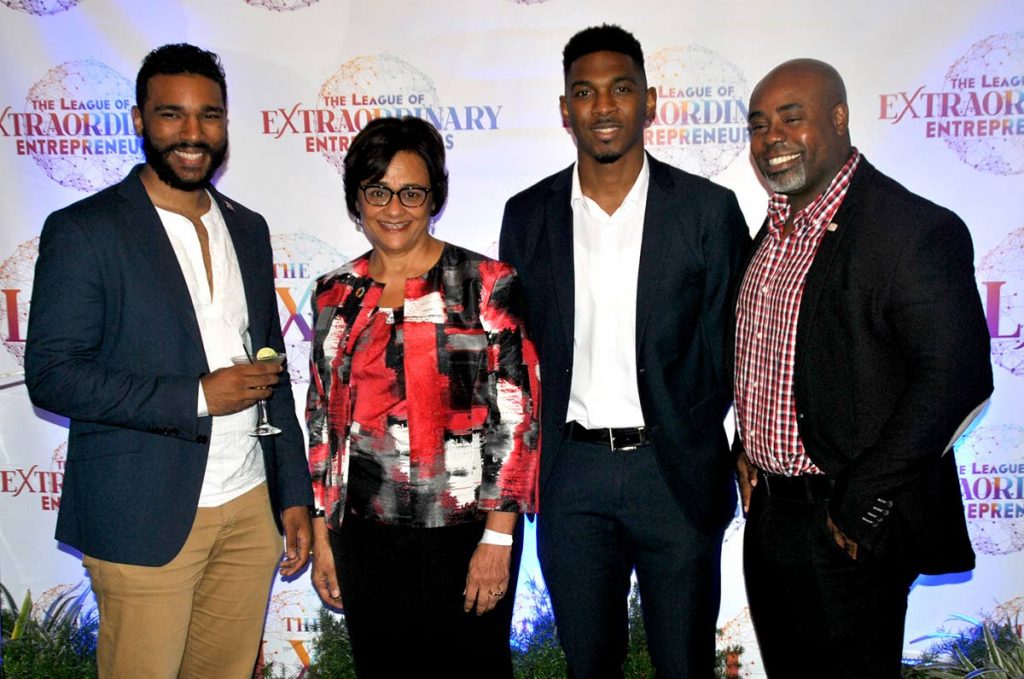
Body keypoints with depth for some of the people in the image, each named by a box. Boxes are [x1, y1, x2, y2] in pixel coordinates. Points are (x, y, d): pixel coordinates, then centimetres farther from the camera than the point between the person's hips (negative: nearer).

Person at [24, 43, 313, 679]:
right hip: (148, 516, -5)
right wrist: (196, 396, -17)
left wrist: (295, 494, 11)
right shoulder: (84, 229, -6)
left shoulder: (248, 229, 11)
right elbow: (51, 376, -11)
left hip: (251, 507, 5)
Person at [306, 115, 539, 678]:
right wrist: (320, 533, 9)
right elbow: (322, 419, 11)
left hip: (465, 530, -3)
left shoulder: (487, 284, -7)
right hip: (367, 535, 4)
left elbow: (516, 414, -9)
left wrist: (498, 536, -12)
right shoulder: (335, 295, 6)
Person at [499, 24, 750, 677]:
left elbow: (736, 343, 0)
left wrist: (721, 449, -4)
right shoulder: (528, 214, 4)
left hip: (676, 470, -1)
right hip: (571, 474, 2)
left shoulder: (709, 208, -3)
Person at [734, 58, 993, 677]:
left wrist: (859, 505, -20)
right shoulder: (777, 228, 9)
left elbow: (955, 379, -22)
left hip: (849, 533, -8)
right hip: (768, 510, 8)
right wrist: (747, 448, 9)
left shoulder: (913, 229, -17)